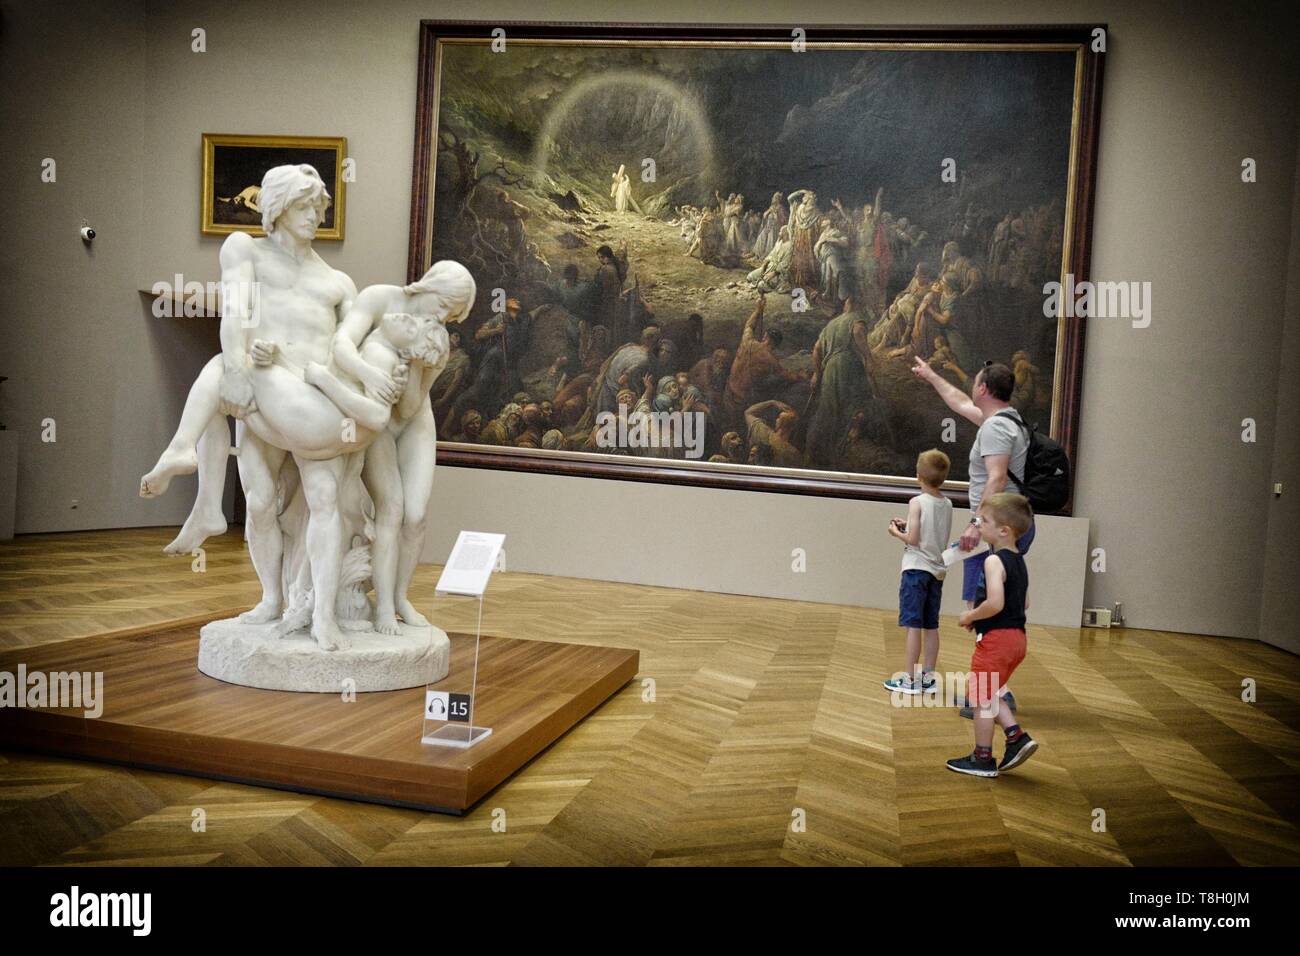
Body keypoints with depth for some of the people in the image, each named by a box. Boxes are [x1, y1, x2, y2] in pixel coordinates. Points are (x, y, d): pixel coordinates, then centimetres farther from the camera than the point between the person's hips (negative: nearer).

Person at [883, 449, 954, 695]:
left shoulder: (917, 502, -11)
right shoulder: (947, 504, 8)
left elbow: (913, 539, -15)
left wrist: (896, 532, 3)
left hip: (917, 569, -6)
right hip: (937, 571, 7)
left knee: (913, 625, -5)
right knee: (931, 626, 11)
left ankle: (910, 679, -3)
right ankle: (928, 677, 15)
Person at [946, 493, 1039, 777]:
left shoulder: (994, 561, -18)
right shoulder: (1019, 561, 11)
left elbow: (995, 603, -29)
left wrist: (971, 616, -12)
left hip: (996, 638, -9)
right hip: (1016, 636, 9)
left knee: (981, 698, 3)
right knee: (990, 695, 22)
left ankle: (982, 758, 12)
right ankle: (1017, 737, 12)